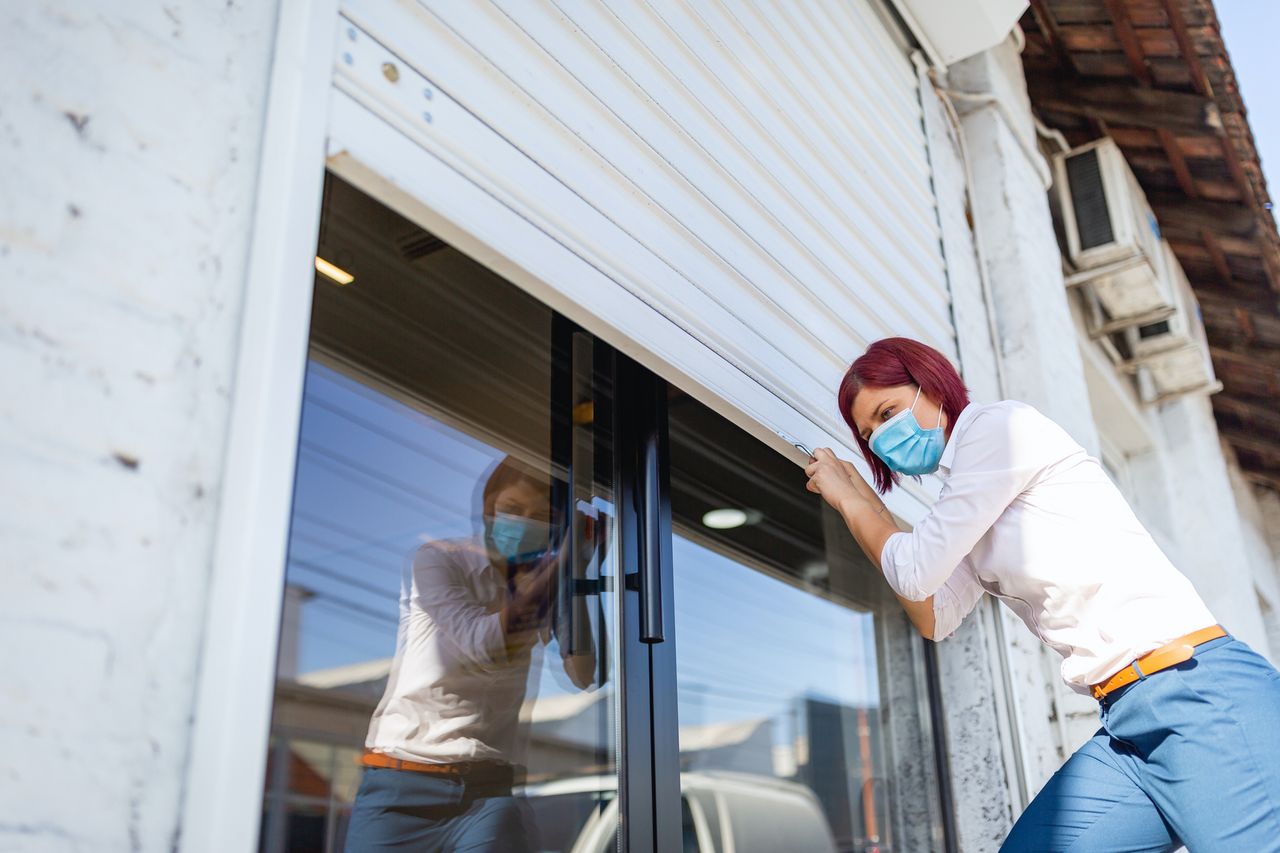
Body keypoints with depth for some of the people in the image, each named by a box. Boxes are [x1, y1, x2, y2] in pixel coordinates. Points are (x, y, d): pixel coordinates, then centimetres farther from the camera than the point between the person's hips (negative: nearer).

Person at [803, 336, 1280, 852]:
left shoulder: (999, 425, -7)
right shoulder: (965, 508, 18)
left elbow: (917, 572, -9)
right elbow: (936, 618, 19)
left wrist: (850, 501, 8)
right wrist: (865, 500, 15)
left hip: (1199, 697, -9)